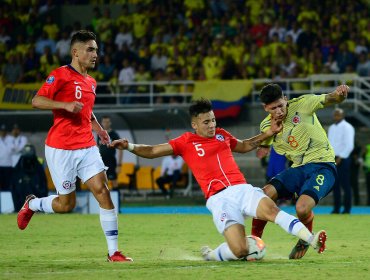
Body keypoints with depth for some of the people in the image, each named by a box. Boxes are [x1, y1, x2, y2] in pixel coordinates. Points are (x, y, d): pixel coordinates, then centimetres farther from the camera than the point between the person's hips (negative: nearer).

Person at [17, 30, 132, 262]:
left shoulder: (91, 83, 15)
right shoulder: (61, 75, -8)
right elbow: (37, 101, -13)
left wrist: (98, 128, 14)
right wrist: (65, 105, -25)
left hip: (87, 147, 6)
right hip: (61, 149, -6)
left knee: (103, 192, -9)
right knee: (66, 204, 0)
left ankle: (113, 252, -7)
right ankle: (31, 205, 32)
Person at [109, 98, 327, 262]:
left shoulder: (222, 135, 20)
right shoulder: (186, 142, 7)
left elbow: (244, 146, 39)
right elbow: (152, 151, 5)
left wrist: (268, 134, 30)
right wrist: (129, 146, -10)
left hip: (242, 188, 4)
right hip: (219, 198, -4)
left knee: (271, 209, -28)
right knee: (240, 251, -20)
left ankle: (312, 240, -33)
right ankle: (211, 254, 13)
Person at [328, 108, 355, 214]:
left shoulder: (347, 127, -5)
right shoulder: (332, 128, 18)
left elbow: (349, 145, -12)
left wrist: (340, 157, -16)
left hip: (343, 159, -7)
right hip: (332, 159, 7)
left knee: (345, 184, -7)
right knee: (335, 185, 5)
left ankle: (347, 208, -4)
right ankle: (336, 208, 8)